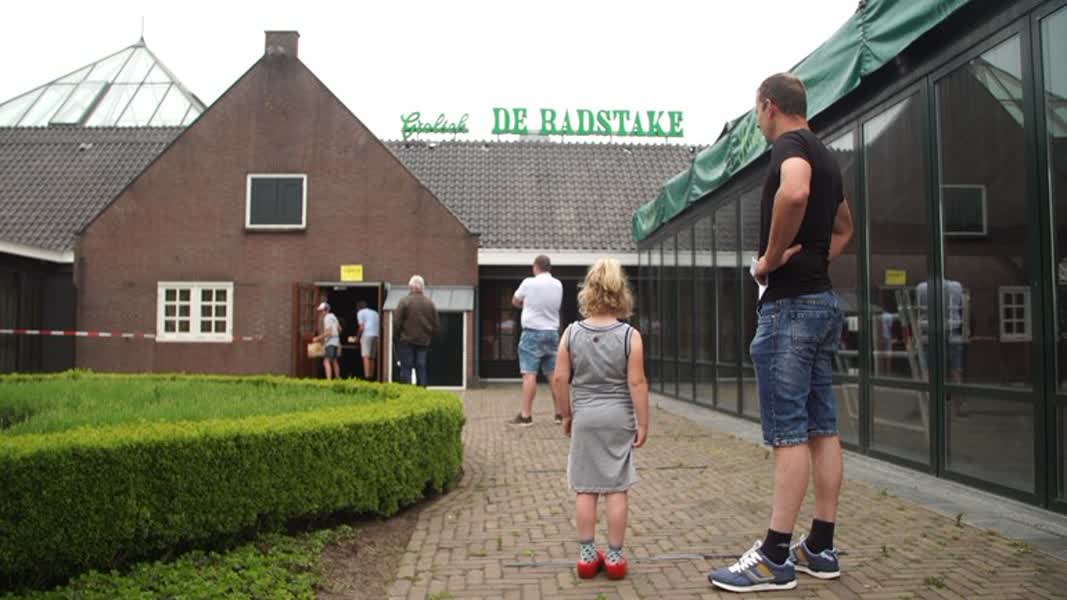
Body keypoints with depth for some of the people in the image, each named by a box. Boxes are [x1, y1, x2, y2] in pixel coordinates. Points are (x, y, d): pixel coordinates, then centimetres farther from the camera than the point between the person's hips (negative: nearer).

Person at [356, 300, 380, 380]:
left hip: (367, 335, -6)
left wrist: (358, 337, 6)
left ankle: (367, 376, -21)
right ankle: (371, 376, 6)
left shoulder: (360, 312, 5)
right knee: (372, 358, 9)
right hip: (376, 335, 7)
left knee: (366, 356, -11)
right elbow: (379, 326, 19)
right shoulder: (375, 313, 25)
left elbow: (362, 327, -5)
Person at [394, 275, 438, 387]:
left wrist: (399, 336, 7)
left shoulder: (404, 301, -9)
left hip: (407, 340, -3)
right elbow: (436, 324, 5)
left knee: (406, 368, 2)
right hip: (424, 341, 3)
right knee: (421, 368, 9)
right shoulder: (430, 303, 2)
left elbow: (396, 322, -9)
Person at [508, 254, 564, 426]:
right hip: (552, 332, 5)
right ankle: (560, 412, 14)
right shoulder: (558, 285, 6)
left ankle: (526, 415, -9)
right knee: (554, 374, 10)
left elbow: (515, 301, 7)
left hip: (533, 332, -5)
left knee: (529, 374, -7)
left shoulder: (529, 283, -8)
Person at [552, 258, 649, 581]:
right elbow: (637, 383, -11)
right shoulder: (630, 336, -9)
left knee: (585, 488, 9)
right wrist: (643, 423, -2)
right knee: (617, 488, 6)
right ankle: (615, 556, 13)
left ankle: (586, 555, 15)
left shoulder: (572, 333, -3)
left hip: (584, 418, 2)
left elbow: (560, 379, -2)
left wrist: (566, 414, 10)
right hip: (618, 418, -1)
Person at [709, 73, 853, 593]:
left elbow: (794, 192, -34)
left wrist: (770, 258, -21)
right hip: (823, 301, 10)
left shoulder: (789, 145, -9)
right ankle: (819, 548, 18)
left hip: (790, 305, -10)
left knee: (789, 432, -7)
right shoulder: (824, 156, 20)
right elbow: (843, 227, 33)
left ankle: (774, 559, -1)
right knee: (822, 428, 10)